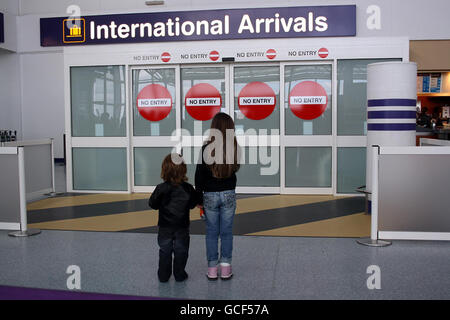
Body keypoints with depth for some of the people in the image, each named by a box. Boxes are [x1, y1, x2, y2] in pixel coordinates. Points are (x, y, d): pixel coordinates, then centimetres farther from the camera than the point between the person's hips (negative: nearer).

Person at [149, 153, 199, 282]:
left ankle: (164, 275, 19)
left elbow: (153, 204, -7)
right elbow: (193, 204, 0)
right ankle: (179, 274, 18)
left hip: (165, 227, 0)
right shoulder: (188, 188, -10)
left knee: (165, 251, 12)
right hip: (182, 227, 0)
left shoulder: (161, 188, -14)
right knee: (181, 250, 12)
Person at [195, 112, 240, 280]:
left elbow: (199, 175, -8)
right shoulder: (234, 148, -7)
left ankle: (212, 269, 14)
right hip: (229, 194, 1)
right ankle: (225, 268, 13)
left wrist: (199, 198, 1)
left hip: (210, 196, -1)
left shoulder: (207, 148, -12)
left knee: (211, 232, 9)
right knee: (227, 232, 10)